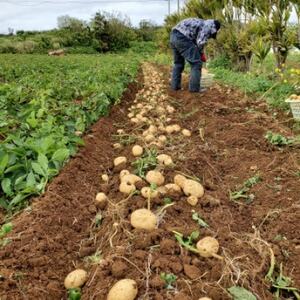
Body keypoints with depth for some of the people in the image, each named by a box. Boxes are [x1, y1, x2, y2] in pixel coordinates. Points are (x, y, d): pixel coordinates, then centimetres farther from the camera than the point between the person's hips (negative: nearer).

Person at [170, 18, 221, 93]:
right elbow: (200, 42, -10)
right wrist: (202, 54, 6)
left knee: (178, 62, 23)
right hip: (182, 37, -9)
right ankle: (194, 87, 2)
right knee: (196, 62, 0)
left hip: (174, 36, 9)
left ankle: (175, 85, 24)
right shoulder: (208, 26, 3)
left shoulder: (201, 24, 30)